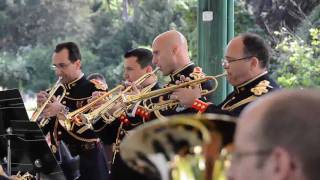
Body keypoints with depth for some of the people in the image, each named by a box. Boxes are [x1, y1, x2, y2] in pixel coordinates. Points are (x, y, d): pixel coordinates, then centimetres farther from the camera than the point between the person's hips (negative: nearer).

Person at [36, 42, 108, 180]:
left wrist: (63, 111, -24)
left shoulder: (95, 89, -5)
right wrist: (41, 108, -9)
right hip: (56, 163, 5)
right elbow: (41, 131, 8)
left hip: (87, 165, -5)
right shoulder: (53, 92, 10)